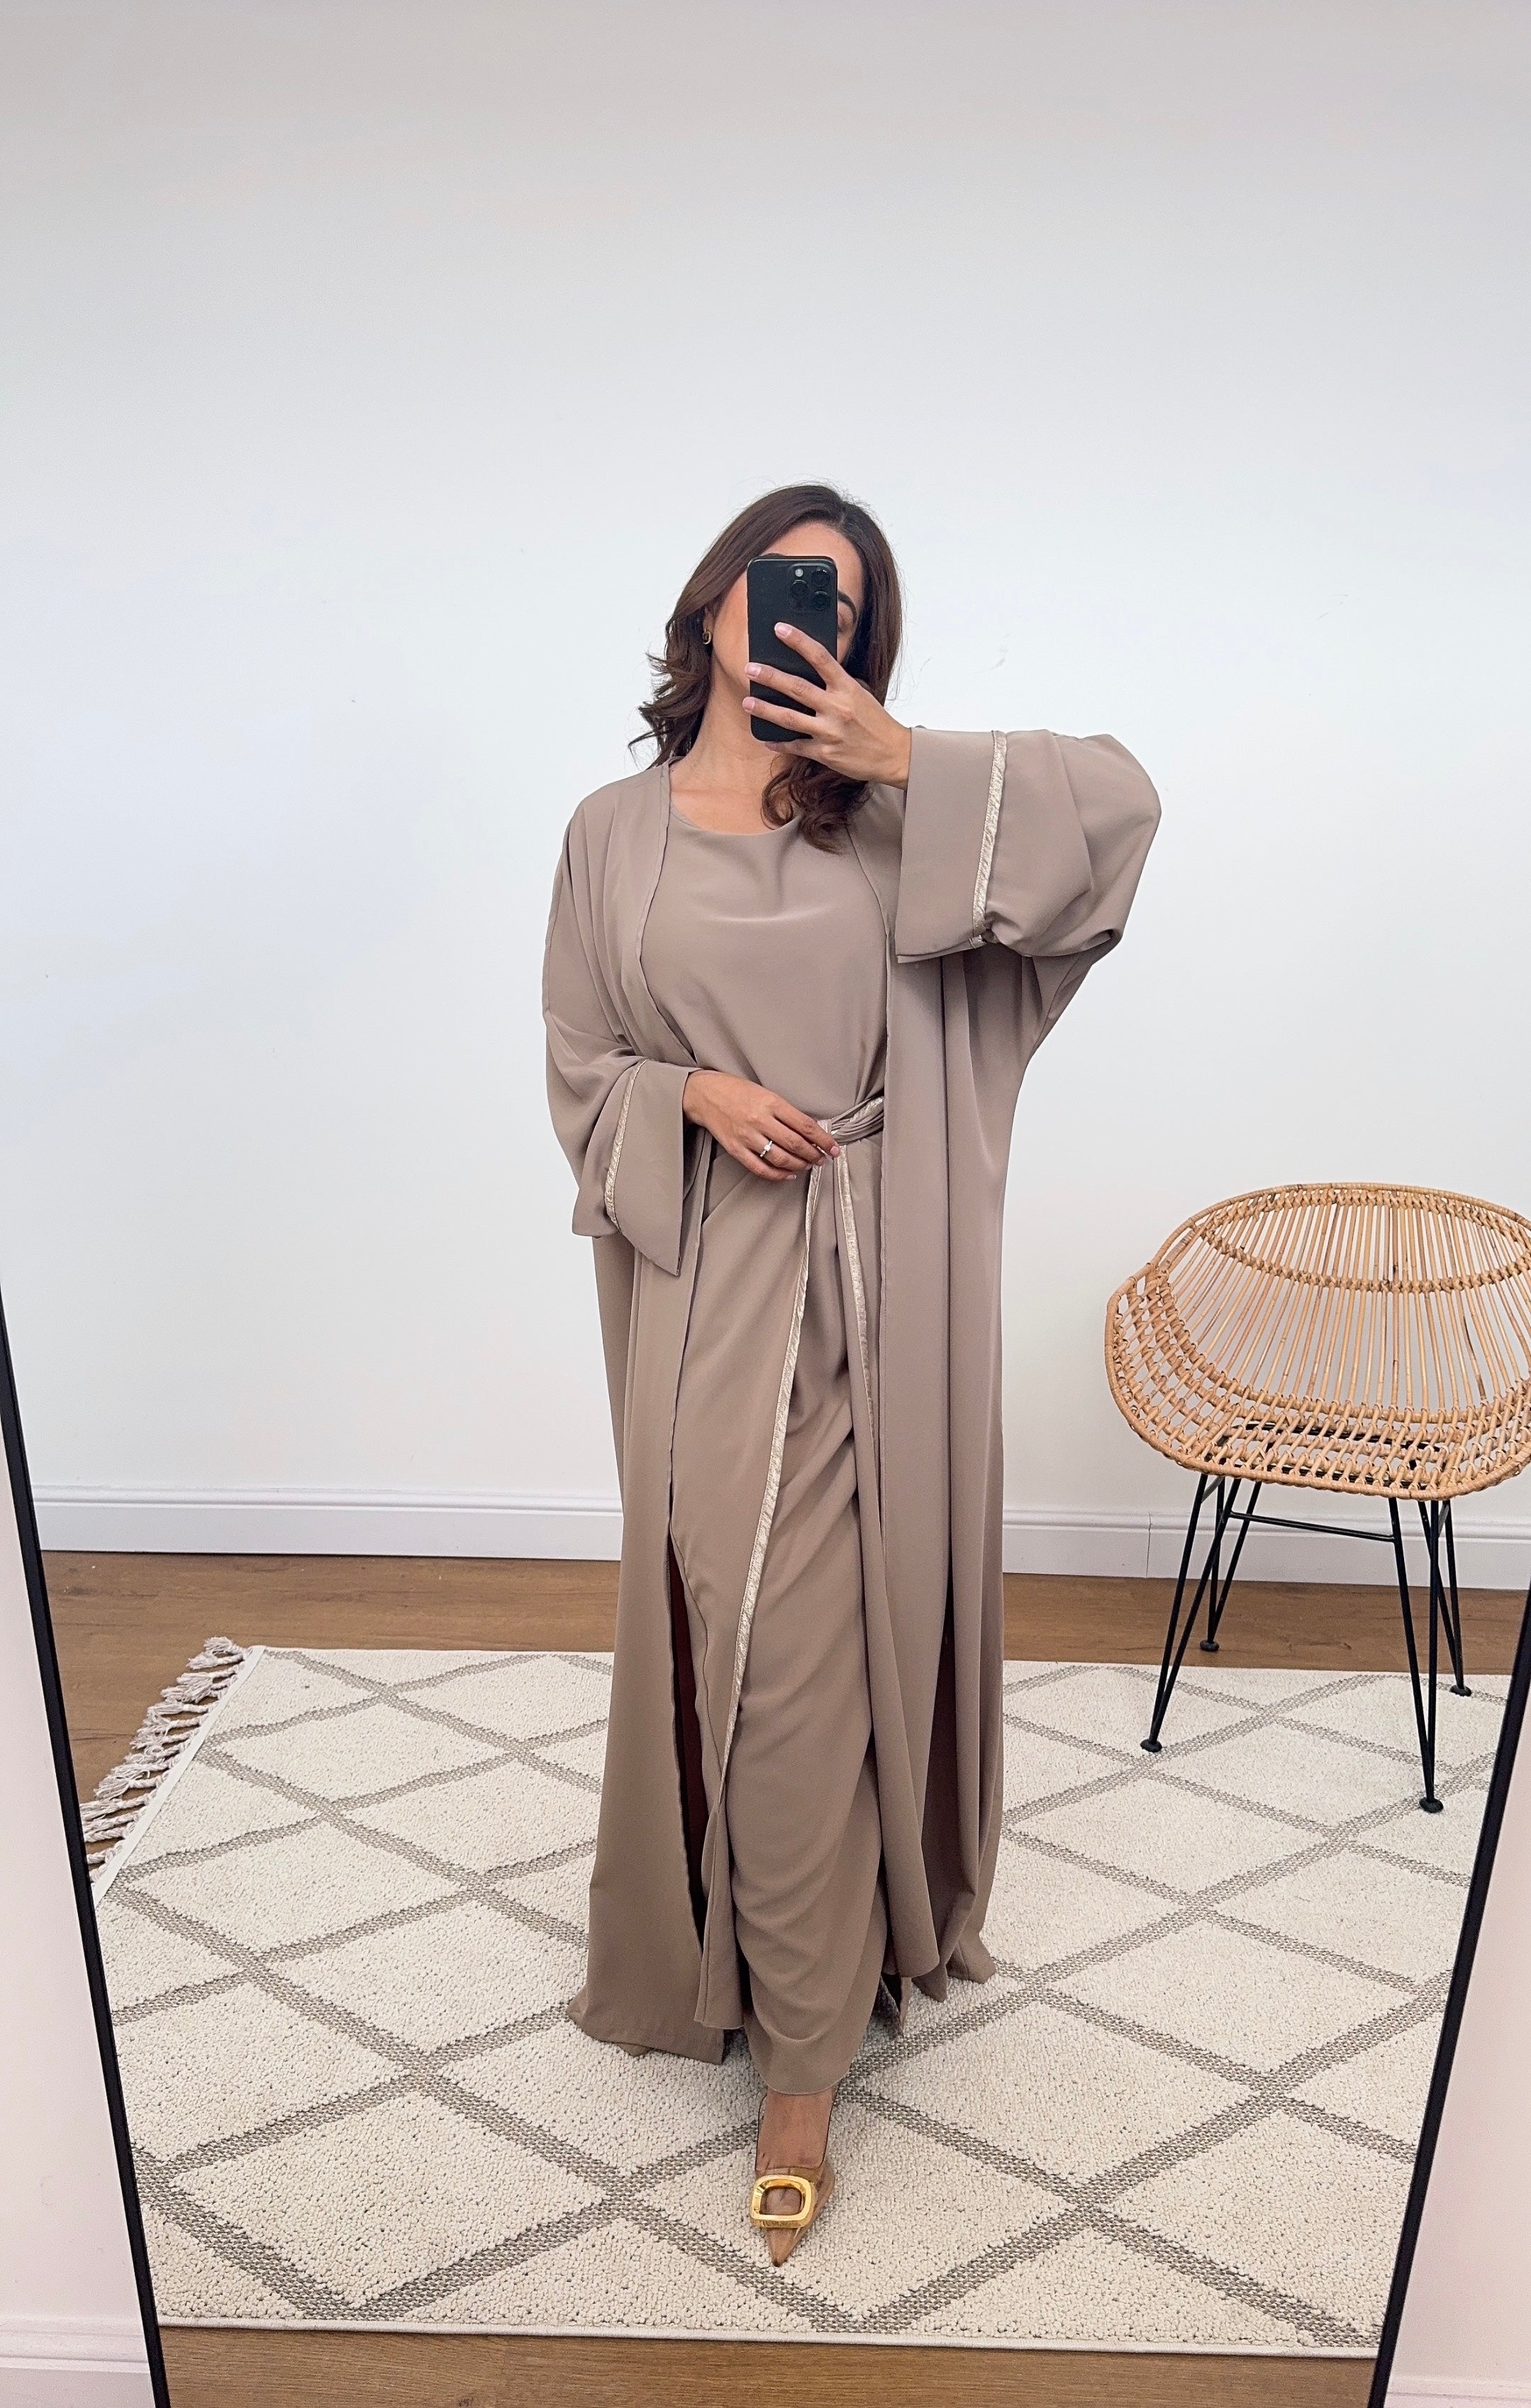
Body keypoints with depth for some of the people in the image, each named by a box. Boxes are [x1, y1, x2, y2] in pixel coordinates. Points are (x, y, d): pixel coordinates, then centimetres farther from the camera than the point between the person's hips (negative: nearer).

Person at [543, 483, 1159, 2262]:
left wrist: (905, 760, -13)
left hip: (854, 1280, -1)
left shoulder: (885, 814, 2)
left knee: (802, 1638, 2)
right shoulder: (616, 833, 5)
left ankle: (802, 2060, 16)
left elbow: (1115, 801, -6)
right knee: (714, 1613, 7)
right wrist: (697, 1096, -11)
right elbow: (580, 1065, 9)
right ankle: (722, 1935, 33)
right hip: (701, 1270, 1)